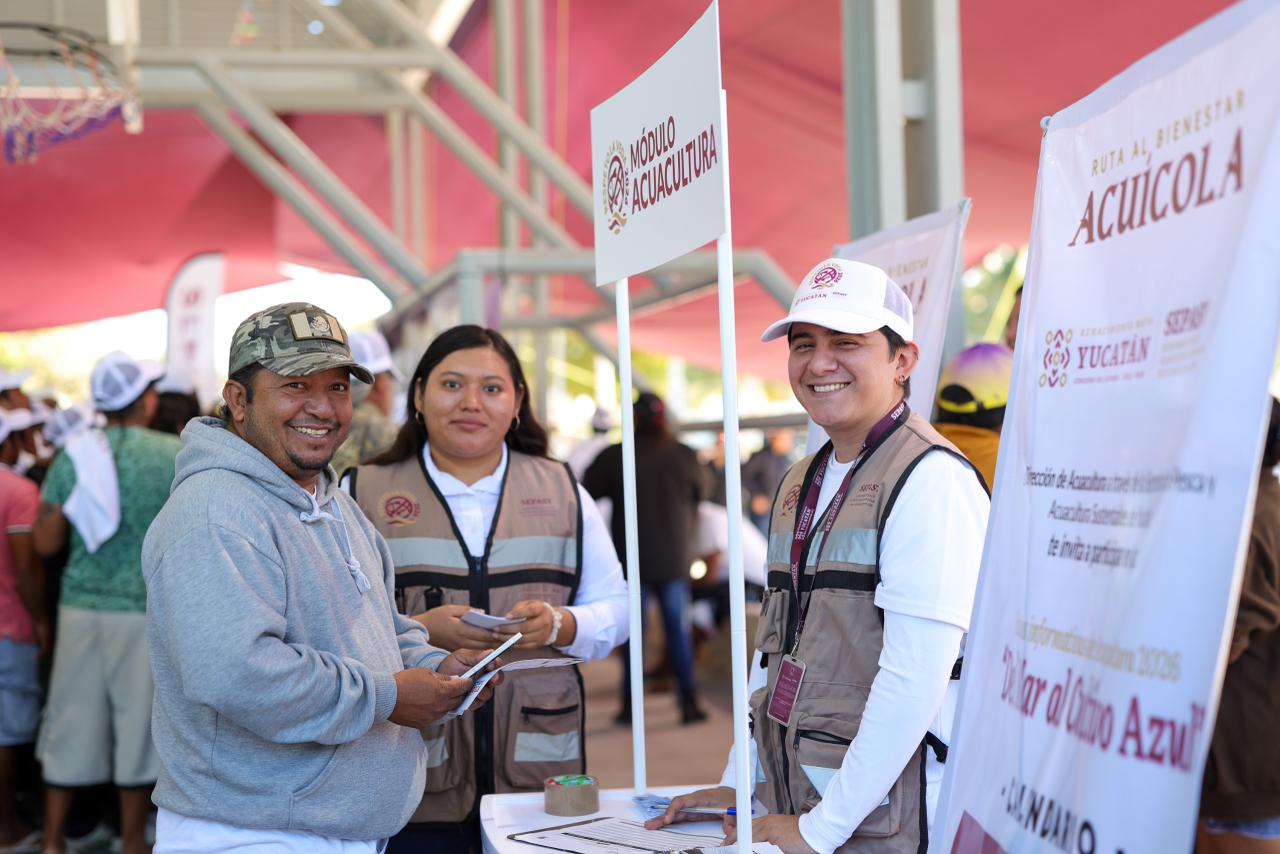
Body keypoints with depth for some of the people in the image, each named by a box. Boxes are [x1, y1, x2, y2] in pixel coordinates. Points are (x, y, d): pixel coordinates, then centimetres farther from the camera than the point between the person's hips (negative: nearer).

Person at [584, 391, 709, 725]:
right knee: (678, 629, 8)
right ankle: (688, 701, 7)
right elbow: (701, 491, 12)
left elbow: (586, 493, 0)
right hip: (674, 558, 1)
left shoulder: (614, 457, -8)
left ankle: (630, 703, 6)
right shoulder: (683, 456, -4)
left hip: (632, 558, -1)